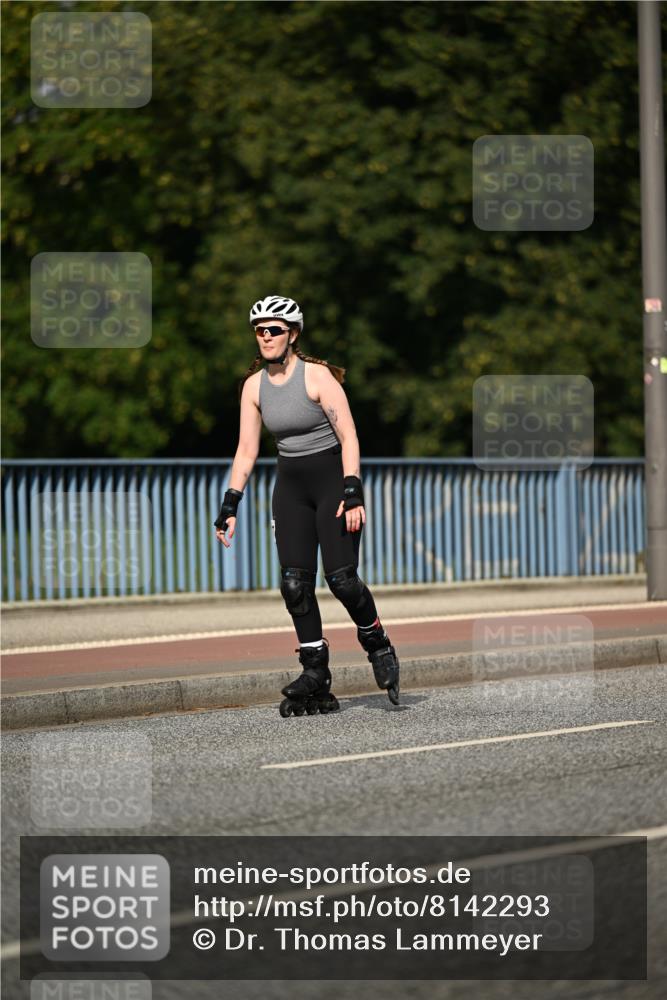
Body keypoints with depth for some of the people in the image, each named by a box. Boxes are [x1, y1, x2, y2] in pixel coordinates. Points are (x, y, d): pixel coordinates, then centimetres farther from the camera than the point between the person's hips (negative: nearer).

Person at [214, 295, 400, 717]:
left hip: (333, 479, -5)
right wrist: (230, 504, 0)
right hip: (290, 487, 5)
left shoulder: (318, 376, -13)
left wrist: (352, 493, -24)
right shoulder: (254, 385, 4)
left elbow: (348, 436, -15)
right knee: (295, 583, -5)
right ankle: (316, 678, 0)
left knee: (341, 577, -14)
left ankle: (378, 645, 13)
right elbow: (247, 449, 7)